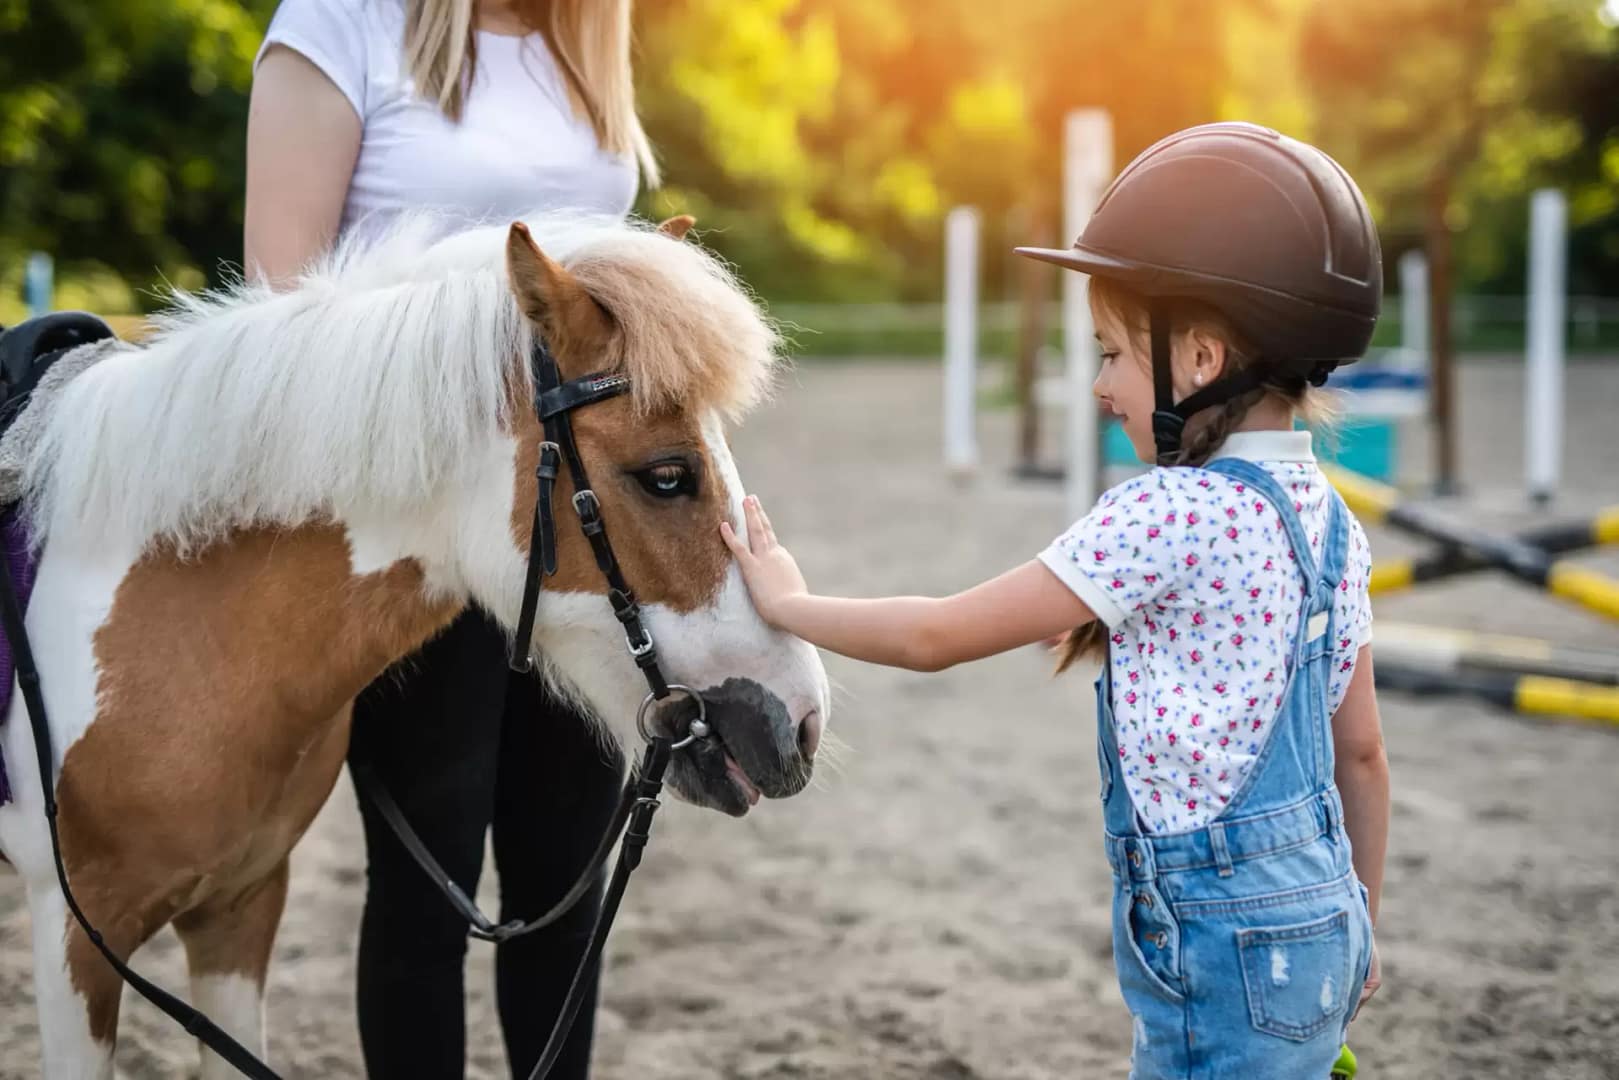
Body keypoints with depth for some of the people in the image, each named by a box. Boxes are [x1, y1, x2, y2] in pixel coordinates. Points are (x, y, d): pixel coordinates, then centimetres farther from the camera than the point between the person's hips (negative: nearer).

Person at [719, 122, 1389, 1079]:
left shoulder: (1171, 514, -19)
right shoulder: (1333, 522, 6)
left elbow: (937, 637, -14)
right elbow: (1361, 749, 13)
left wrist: (790, 604, 1)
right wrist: (1360, 926, 24)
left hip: (1223, 942, -8)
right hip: (1318, 918, 8)